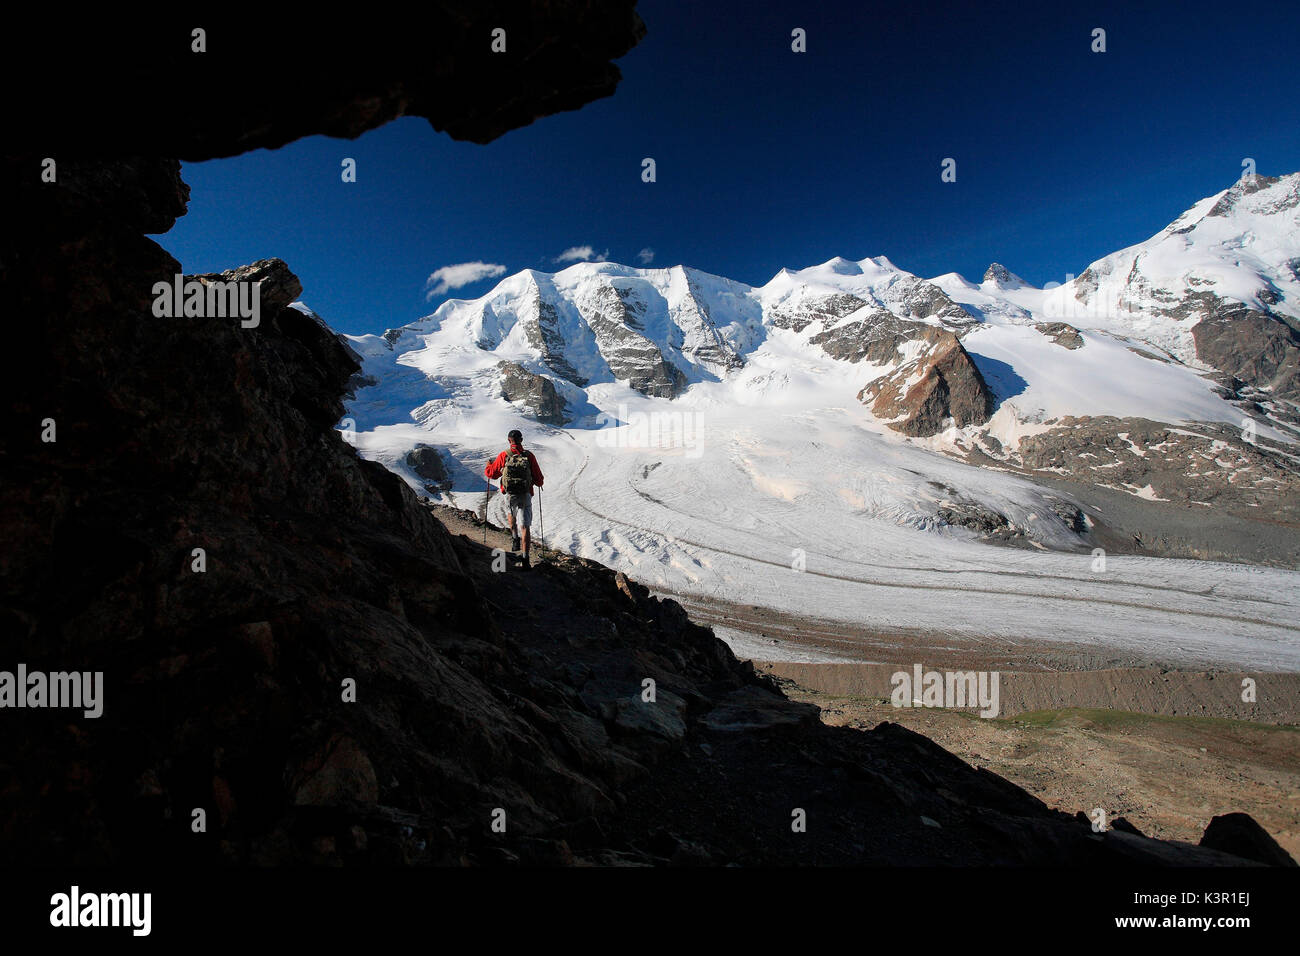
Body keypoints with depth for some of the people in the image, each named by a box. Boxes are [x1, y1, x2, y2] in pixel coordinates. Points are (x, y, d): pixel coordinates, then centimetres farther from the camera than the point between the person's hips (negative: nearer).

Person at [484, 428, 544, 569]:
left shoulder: (503, 456, -3)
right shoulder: (529, 456, -2)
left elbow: (491, 473, 7)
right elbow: (538, 479, 0)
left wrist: (489, 464, 30)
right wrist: (539, 483, 25)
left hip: (509, 495, 1)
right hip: (525, 496, -1)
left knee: (511, 513, 34)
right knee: (524, 526, 0)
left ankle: (515, 539, 25)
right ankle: (525, 559, -5)